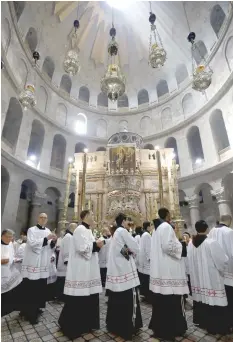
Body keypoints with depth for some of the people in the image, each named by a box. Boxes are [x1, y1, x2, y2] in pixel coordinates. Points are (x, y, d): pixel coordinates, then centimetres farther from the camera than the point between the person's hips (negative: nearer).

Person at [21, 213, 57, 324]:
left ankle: (36, 308, 30)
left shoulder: (48, 231, 10)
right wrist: (46, 238, -27)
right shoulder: (32, 230, -6)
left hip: (43, 263, 6)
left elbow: (50, 247, 11)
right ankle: (30, 313, 11)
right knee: (31, 289, -1)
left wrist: (53, 241, -10)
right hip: (32, 263, -6)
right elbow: (32, 243, -20)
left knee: (40, 288, 12)